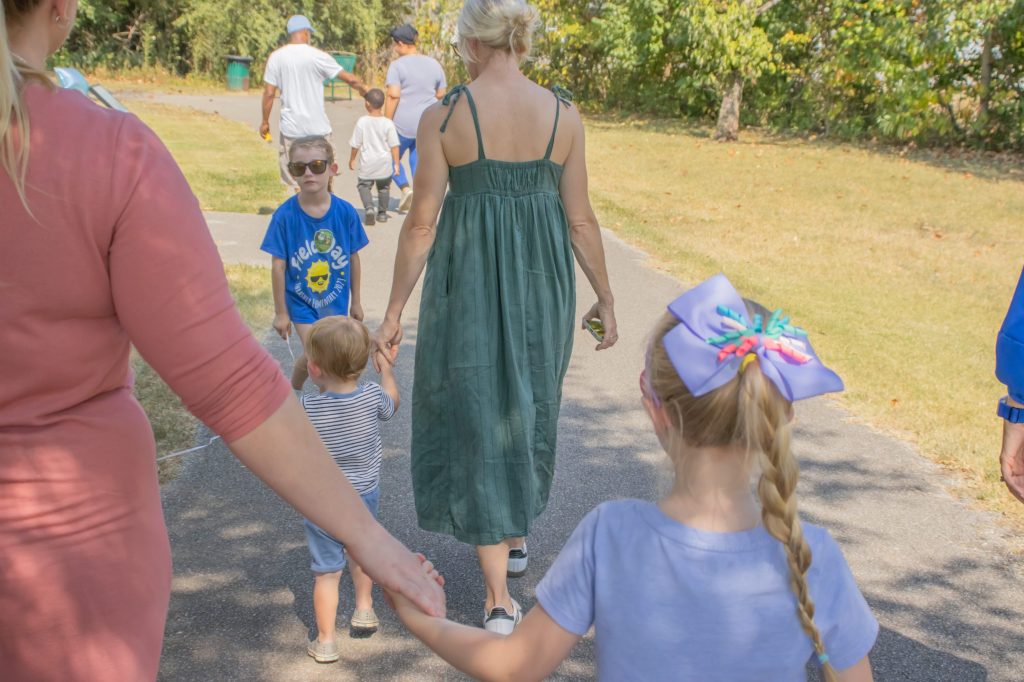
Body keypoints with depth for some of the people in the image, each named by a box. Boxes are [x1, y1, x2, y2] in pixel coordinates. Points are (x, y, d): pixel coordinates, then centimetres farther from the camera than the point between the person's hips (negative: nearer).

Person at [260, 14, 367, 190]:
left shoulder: (276, 57, -1)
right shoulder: (318, 56, -7)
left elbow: (269, 93, -1)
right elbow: (349, 79, -1)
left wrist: (265, 121, 11)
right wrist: (364, 89, 17)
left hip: (291, 128, 1)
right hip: (318, 127, -1)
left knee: (297, 182, 7)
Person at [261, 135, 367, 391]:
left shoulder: (345, 212, -13)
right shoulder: (285, 216, -17)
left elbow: (353, 258, -2)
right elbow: (278, 266, -11)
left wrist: (356, 301, 6)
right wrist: (280, 312, -6)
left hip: (335, 299, 2)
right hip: (301, 300, -2)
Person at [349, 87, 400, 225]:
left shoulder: (362, 122, -12)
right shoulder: (388, 123, -9)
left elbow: (356, 144, -5)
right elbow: (394, 145, -7)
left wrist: (352, 160, 9)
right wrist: (396, 163, 2)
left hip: (367, 164, -1)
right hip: (384, 164, 2)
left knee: (364, 186, 13)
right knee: (384, 187, 19)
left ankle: (369, 208, -10)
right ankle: (382, 213, 24)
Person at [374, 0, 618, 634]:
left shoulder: (444, 116, -10)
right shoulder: (564, 114, -3)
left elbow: (421, 223, -9)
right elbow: (580, 218, -1)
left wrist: (395, 313, 0)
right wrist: (605, 297, 11)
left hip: (468, 279, -3)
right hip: (542, 278, 3)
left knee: (476, 416, 7)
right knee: (527, 406, 24)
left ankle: (500, 599, 8)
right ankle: (516, 536, 44)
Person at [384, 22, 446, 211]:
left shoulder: (397, 65, -10)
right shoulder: (434, 64, 7)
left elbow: (393, 95, -17)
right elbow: (441, 94, 13)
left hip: (403, 123, -5)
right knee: (419, 161, 13)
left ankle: (405, 189, -5)